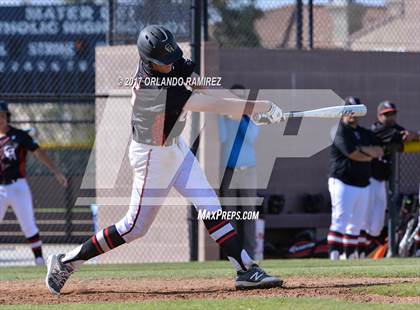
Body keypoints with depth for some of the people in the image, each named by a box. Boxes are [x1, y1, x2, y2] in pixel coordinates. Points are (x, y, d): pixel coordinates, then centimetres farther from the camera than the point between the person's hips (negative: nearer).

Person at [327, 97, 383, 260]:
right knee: (340, 221, -15)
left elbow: (379, 152, 4)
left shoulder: (365, 133, 18)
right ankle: (334, 257, -21)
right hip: (343, 184, -8)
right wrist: (370, 155, -1)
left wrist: (361, 149, -12)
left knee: (356, 225, 9)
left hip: (363, 185, 8)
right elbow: (353, 155, -16)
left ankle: (350, 256, 16)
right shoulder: (340, 131, -5)